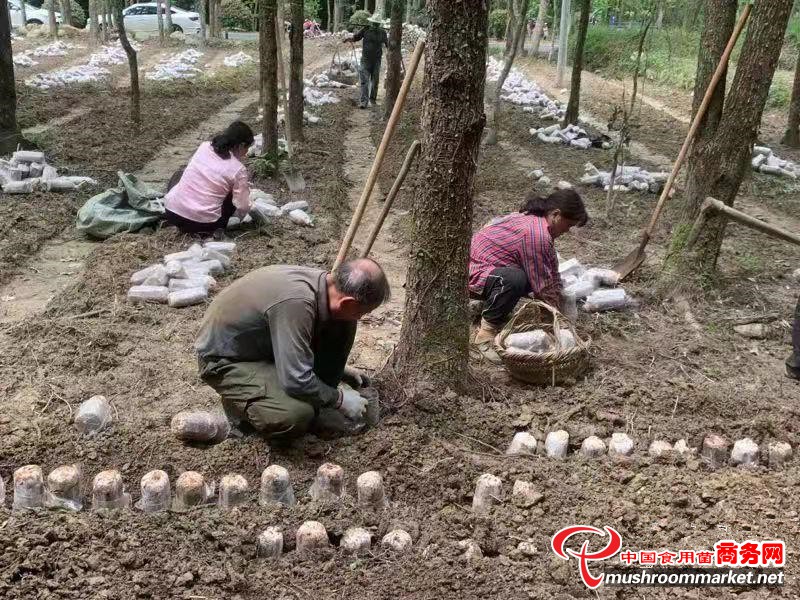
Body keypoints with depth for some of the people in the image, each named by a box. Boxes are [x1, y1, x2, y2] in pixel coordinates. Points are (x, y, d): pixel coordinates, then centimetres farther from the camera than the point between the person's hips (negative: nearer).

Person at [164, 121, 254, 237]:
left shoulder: (204, 146, 5)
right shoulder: (238, 169, -8)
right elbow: (242, 210, -5)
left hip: (172, 213, 3)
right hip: (203, 223, -3)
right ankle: (217, 228, 6)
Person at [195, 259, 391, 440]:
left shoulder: (324, 281, -9)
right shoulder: (296, 303, -36)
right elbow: (297, 381, -34)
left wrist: (338, 370, 18)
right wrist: (339, 399, -19)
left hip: (265, 342, 8)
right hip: (225, 359, -8)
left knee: (343, 326, -5)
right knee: (296, 416, -30)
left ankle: (320, 398, 6)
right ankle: (236, 400, -1)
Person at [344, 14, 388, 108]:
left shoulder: (382, 32, 1)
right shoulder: (366, 30, -1)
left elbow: (387, 44, 11)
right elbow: (357, 37, 9)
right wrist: (350, 38, -10)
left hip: (377, 60, 1)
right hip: (366, 59, -1)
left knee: (375, 81, 11)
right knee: (364, 81, -9)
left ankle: (373, 99, 27)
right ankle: (364, 101, -12)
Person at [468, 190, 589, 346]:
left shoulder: (530, 217, 6)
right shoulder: (538, 234, -25)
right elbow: (544, 285, -18)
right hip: (472, 274, -10)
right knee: (515, 278, -35)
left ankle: (489, 302, 15)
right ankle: (489, 325, -16)